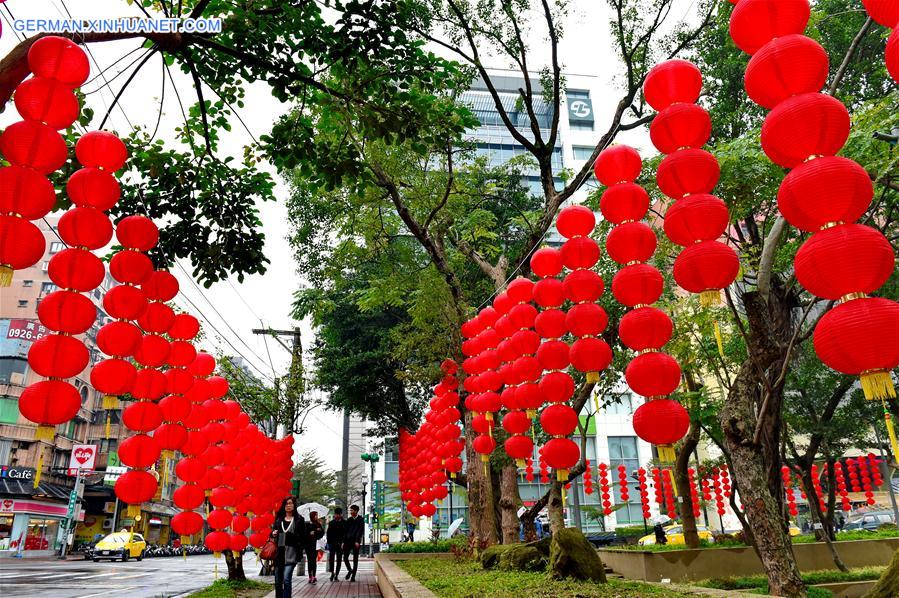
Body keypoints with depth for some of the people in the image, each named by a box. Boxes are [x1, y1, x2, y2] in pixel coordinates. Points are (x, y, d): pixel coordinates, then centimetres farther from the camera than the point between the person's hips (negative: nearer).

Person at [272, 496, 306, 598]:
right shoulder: (278, 519, 13)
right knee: (278, 581, 8)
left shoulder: (299, 520, 3)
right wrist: (273, 534, 1)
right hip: (278, 553, 4)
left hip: (291, 553, -4)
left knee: (286, 579, -16)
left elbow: (302, 536, 3)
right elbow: (273, 532, 22)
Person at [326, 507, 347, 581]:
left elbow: (346, 534, -2)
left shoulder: (344, 523, 3)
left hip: (340, 544, -1)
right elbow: (328, 534, 8)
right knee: (331, 559, -6)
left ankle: (336, 575, 12)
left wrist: (343, 543, -12)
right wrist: (329, 543, 0)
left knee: (338, 560, 3)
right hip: (332, 544, 1)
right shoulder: (331, 523, 10)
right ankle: (332, 572, 13)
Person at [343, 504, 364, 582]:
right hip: (348, 541, 4)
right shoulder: (349, 520, 11)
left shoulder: (360, 520, -3)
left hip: (356, 542, -4)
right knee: (345, 558, 0)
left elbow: (361, 531, -9)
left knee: (355, 559, 2)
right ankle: (349, 570, 23)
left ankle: (353, 576, 9)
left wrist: (357, 541, -17)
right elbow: (346, 531, 12)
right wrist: (343, 541, 6)